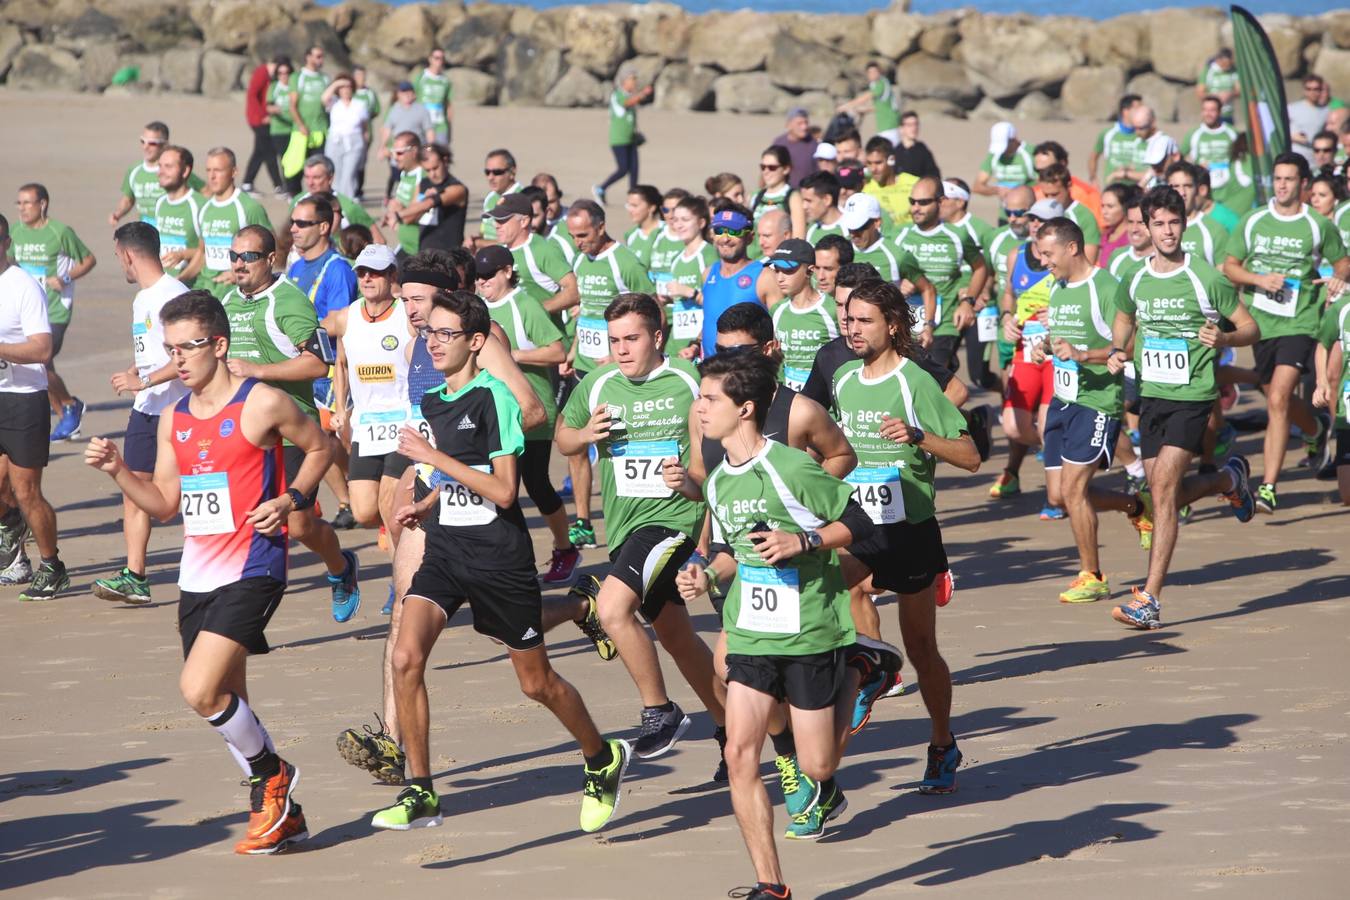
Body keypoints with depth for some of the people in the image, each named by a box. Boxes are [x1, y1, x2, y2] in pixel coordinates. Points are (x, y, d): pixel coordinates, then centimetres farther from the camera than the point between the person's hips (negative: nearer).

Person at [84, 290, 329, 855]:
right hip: (198, 575, 7)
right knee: (227, 701, 11)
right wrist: (118, 471, 0)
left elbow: (319, 447, 6)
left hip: (252, 569, -7)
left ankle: (271, 774, 4)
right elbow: (165, 504, 15)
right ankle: (280, 814, 25)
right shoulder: (174, 419, 11)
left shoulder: (262, 403, -8)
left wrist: (289, 499, -9)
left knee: (200, 690, -20)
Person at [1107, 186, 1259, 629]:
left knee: (1163, 490, -16)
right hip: (1151, 395, 6)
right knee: (1166, 494, 12)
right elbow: (1124, 321, 26)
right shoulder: (1134, 282, 5)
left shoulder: (1206, 278, -9)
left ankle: (1150, 599, -16)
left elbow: (1251, 328, -1)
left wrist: (1223, 339, -22)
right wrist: (1116, 352, 6)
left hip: (1192, 397, -6)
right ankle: (1229, 478, 45)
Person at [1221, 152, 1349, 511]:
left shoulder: (1319, 226, 0)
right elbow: (1229, 266, 9)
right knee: (1278, 401, 18)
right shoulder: (1253, 221, 6)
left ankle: (1268, 486, -18)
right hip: (1260, 321, 4)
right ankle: (1316, 430, 53)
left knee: (1278, 400, -19)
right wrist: (1259, 279, -9)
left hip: (1299, 323, -4)